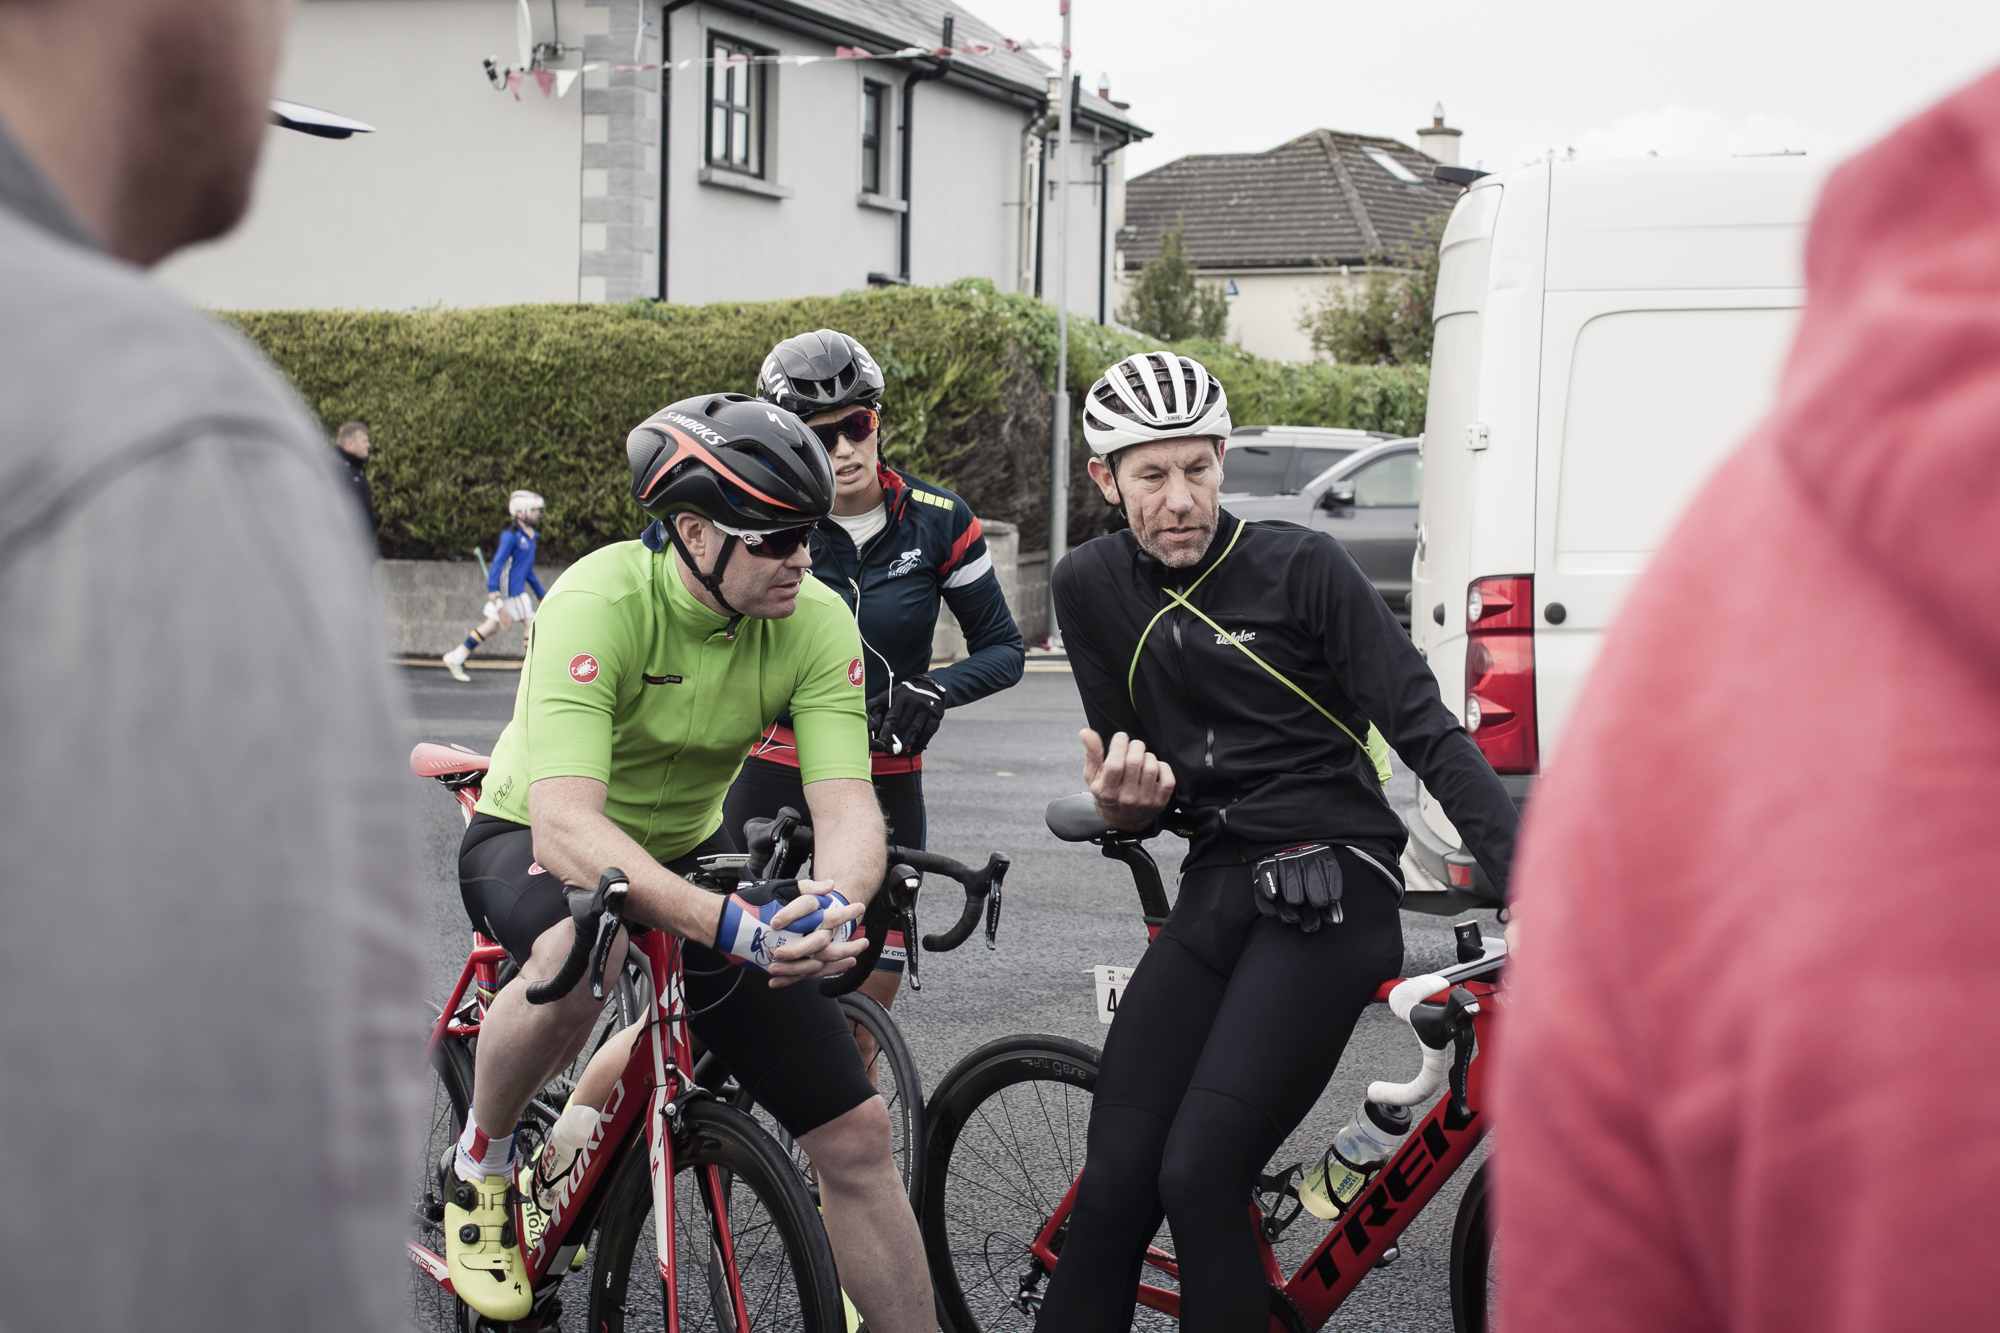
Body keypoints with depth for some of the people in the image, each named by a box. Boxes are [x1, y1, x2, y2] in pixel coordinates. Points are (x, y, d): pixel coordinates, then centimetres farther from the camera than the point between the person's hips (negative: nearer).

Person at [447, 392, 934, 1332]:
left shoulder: (816, 621, -19)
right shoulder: (599, 601, -32)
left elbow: (847, 804, -25)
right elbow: (564, 825, -42)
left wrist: (836, 903, -49)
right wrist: (726, 923, -55)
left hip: (688, 851, 4)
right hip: (530, 842, -4)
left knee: (854, 1130, -7)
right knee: (578, 955, -41)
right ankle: (480, 1165, -9)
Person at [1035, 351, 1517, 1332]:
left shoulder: (1301, 566, -6)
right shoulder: (1091, 589, 6)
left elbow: (1429, 731, -10)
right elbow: (1134, 793, 12)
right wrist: (1120, 800, -13)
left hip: (1332, 892, -4)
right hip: (1216, 894, 4)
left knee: (1198, 1177, -17)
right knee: (1113, 1187, -5)